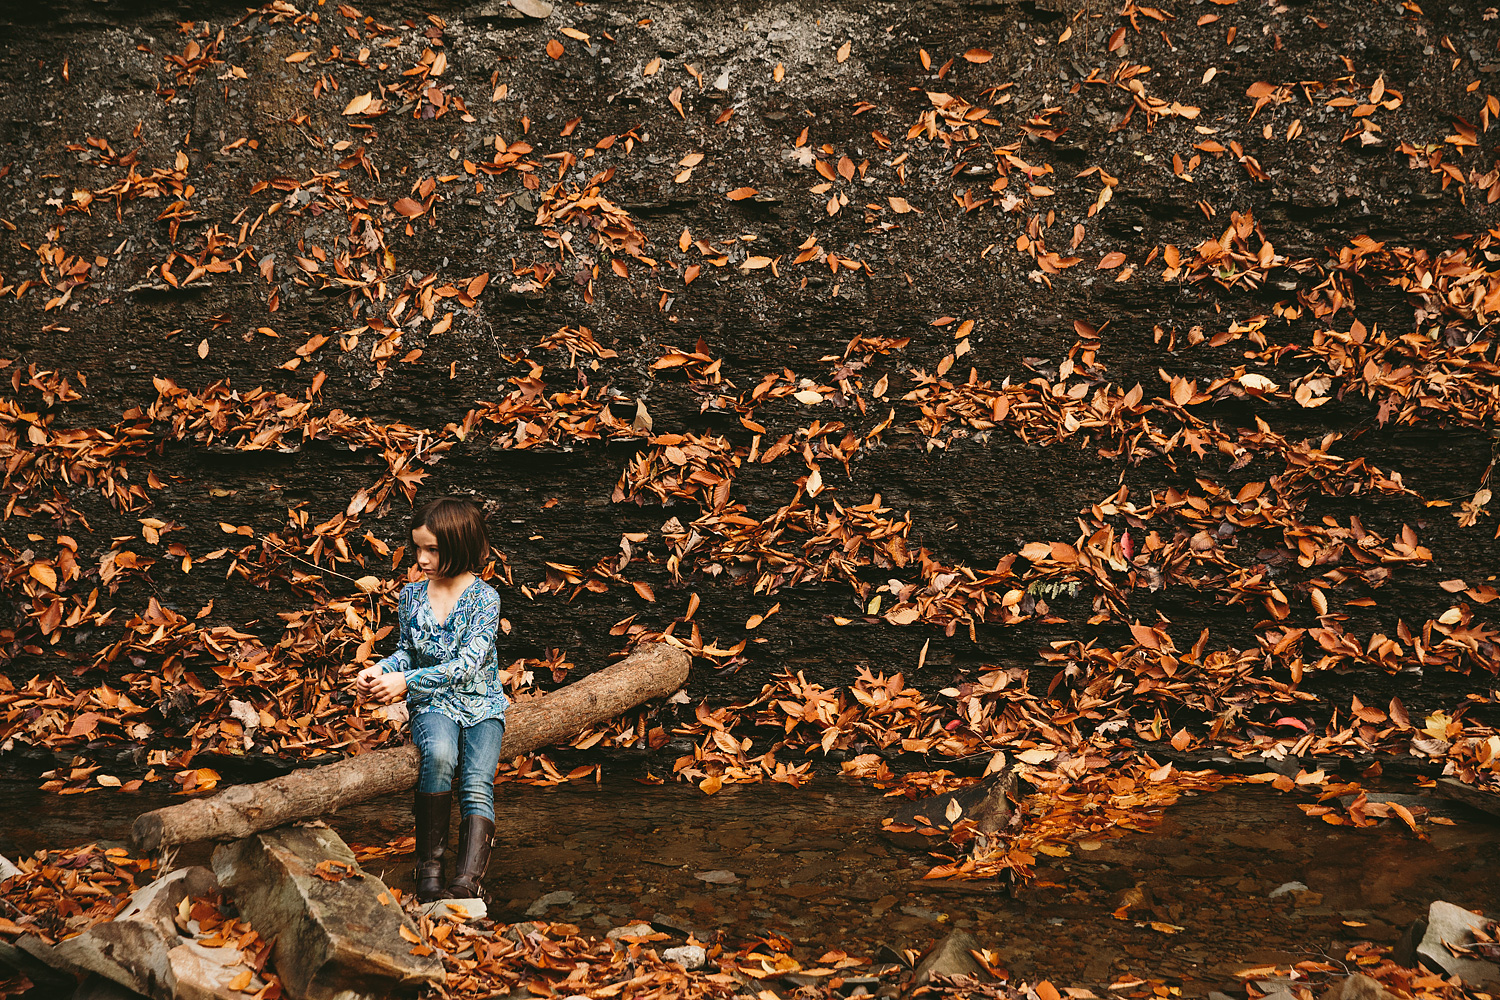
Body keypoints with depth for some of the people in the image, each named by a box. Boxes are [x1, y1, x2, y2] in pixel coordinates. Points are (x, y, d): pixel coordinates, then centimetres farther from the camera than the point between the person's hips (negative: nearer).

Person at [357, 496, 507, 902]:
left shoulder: (484, 598, -9)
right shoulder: (411, 596, 5)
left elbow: (467, 664, -18)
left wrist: (406, 681, -24)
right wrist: (380, 671, -5)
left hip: (481, 702, -2)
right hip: (433, 704, 2)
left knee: (477, 782, -27)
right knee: (439, 754, -33)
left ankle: (467, 881, -40)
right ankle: (429, 866, -28)